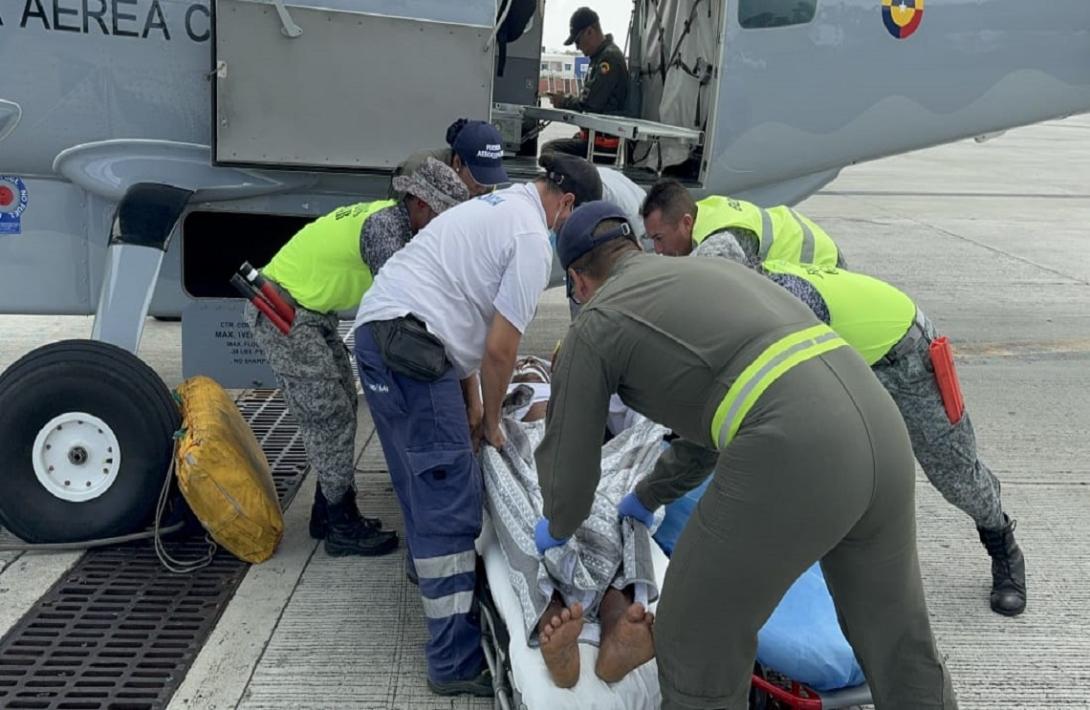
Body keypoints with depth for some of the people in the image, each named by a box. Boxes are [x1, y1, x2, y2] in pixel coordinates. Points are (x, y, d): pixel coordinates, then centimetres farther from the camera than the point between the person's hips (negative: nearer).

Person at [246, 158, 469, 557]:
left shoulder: (392, 220, 7)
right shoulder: (387, 225, -23)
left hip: (311, 311, 10)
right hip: (281, 312, -10)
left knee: (341, 407, 12)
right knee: (329, 416, -7)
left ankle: (329, 511, 22)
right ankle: (342, 527, 3)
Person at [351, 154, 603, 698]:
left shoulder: (497, 205, 22)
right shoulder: (533, 239, -7)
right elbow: (500, 350, -9)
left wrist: (472, 404, 24)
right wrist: (491, 420, 9)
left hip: (378, 328, 10)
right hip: (409, 343, -10)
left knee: (424, 479, 28)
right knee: (451, 500, -8)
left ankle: (429, 563, 51)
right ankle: (458, 661, -4)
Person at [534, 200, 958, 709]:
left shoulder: (595, 324, 11)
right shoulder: (710, 270, 32)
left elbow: (568, 463, 18)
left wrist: (559, 527, 41)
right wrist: (649, 495, 53)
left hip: (791, 456, -7)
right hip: (881, 425, 8)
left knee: (697, 648, 14)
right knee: (899, 645, 24)